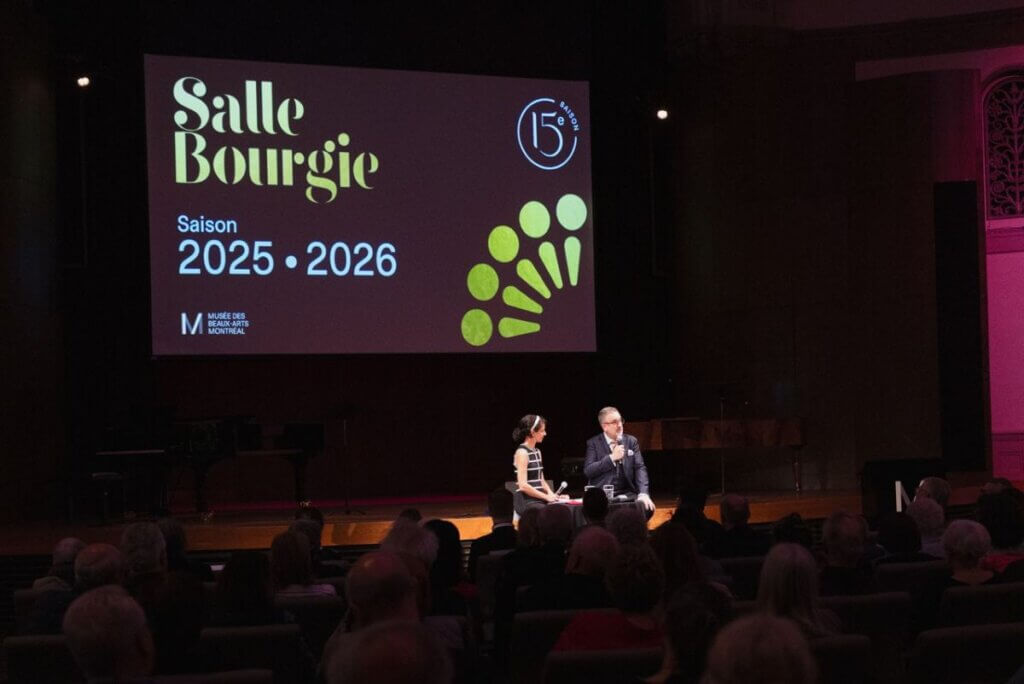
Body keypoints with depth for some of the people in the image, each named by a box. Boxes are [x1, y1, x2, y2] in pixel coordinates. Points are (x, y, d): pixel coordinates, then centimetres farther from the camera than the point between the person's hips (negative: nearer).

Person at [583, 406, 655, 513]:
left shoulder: (631, 441, 12)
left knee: (646, 507, -26)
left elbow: (640, 468, 3)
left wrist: (643, 493, -13)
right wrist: (611, 458, -13)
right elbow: (587, 471, -5)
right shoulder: (593, 443, 5)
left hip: (626, 493, 3)